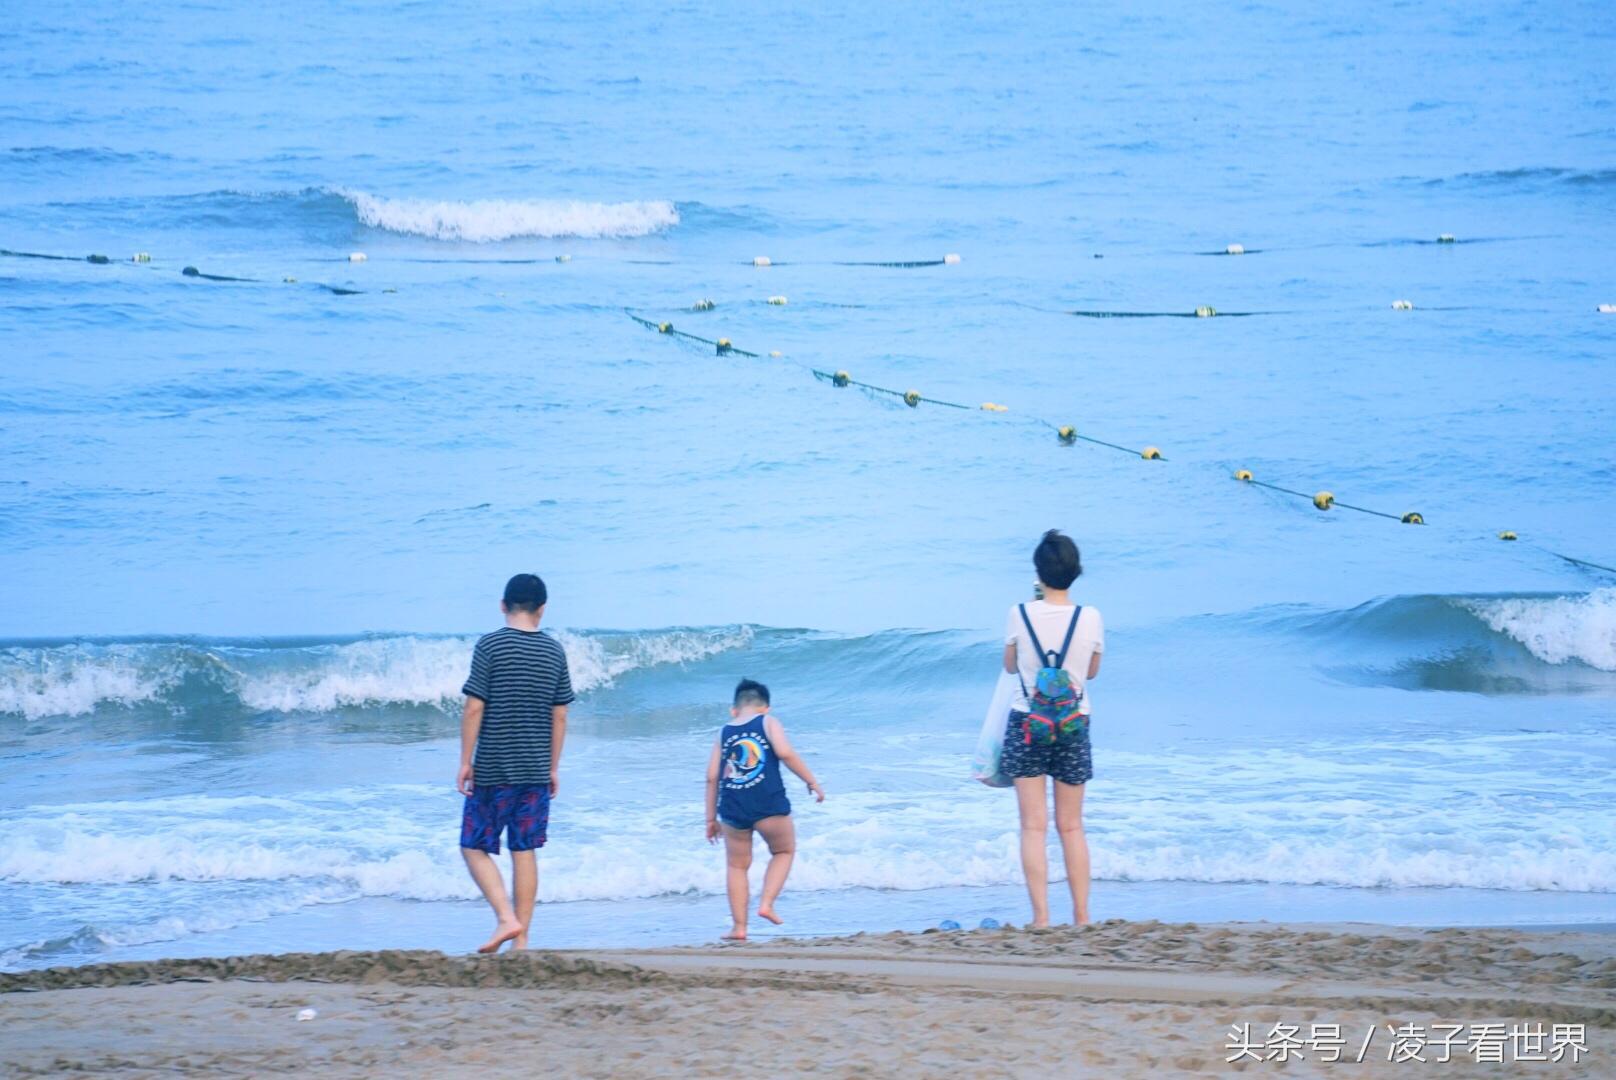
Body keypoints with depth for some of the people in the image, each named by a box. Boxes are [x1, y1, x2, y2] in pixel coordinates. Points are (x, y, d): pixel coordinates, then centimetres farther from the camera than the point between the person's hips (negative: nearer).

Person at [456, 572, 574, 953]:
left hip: (492, 769, -4)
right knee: (524, 852, 7)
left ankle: (506, 918, -11)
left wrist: (465, 761, -4)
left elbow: (474, 709, -11)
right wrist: (553, 767, 16)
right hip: (535, 771, 4)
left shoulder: (490, 646, -9)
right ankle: (521, 939, 6)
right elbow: (560, 715, 8)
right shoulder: (554, 651, 4)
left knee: (474, 848, 6)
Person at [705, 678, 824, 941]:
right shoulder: (768, 723, 5)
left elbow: (712, 777, 12)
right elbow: (785, 753, -11)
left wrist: (711, 818, 18)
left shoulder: (723, 733, 15)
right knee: (784, 851, 22)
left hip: (733, 809, 3)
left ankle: (739, 926, 12)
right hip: (769, 806, -3)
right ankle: (767, 903, 4)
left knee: (736, 865, 17)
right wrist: (812, 781, -2)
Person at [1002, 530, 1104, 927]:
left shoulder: (1021, 614, -10)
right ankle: (1081, 916, 8)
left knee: (1034, 826, 0)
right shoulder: (1091, 618, -7)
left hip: (1027, 725, -1)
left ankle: (1041, 917, -7)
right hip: (1073, 727, 1)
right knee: (1071, 827, 10)